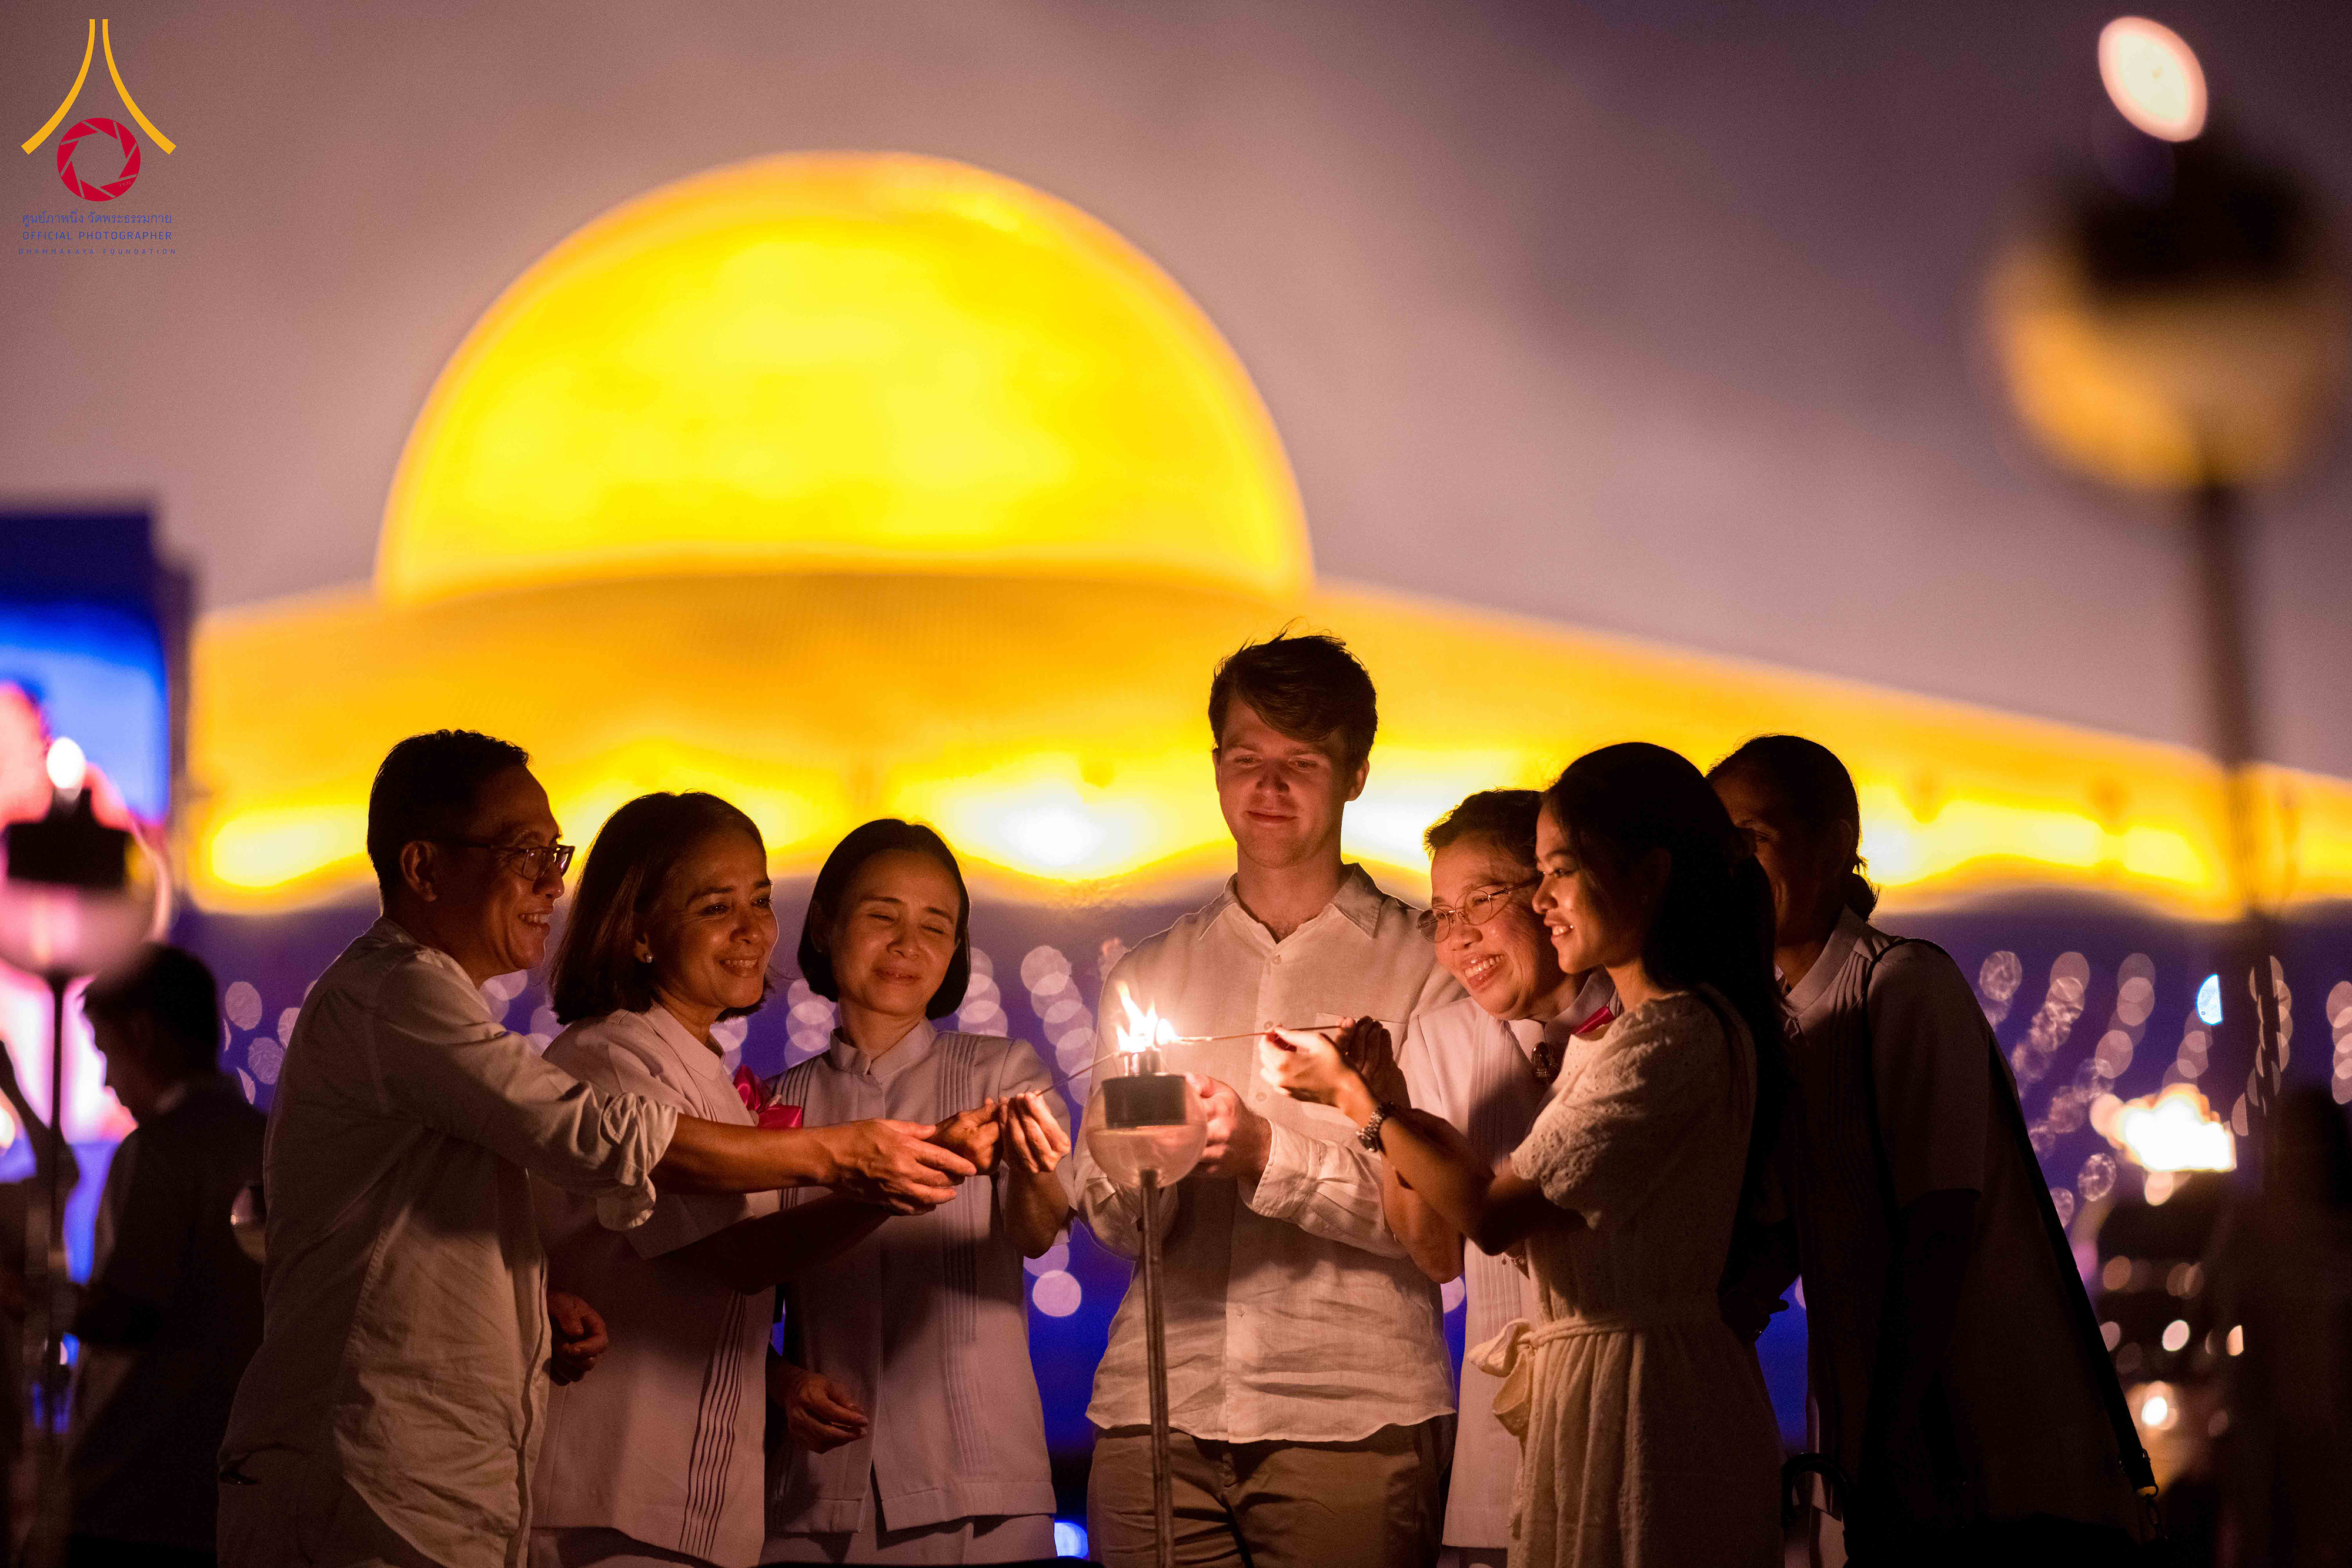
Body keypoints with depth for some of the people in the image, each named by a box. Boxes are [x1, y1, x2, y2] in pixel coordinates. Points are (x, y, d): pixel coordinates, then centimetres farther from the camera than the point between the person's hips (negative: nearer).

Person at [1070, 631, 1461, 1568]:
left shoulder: (1420, 968, 4)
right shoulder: (1147, 974, 16)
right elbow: (1107, 1226, 11)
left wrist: (1270, 1155, -18)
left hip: (1350, 1415, -3)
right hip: (1159, 1408, 3)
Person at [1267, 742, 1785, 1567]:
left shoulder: (1668, 1041, -18)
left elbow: (1493, 1215, -17)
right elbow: (1533, 1210, 10)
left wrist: (1354, 1095, -6)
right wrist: (1389, 1098, 5)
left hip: (1629, 1397, -10)